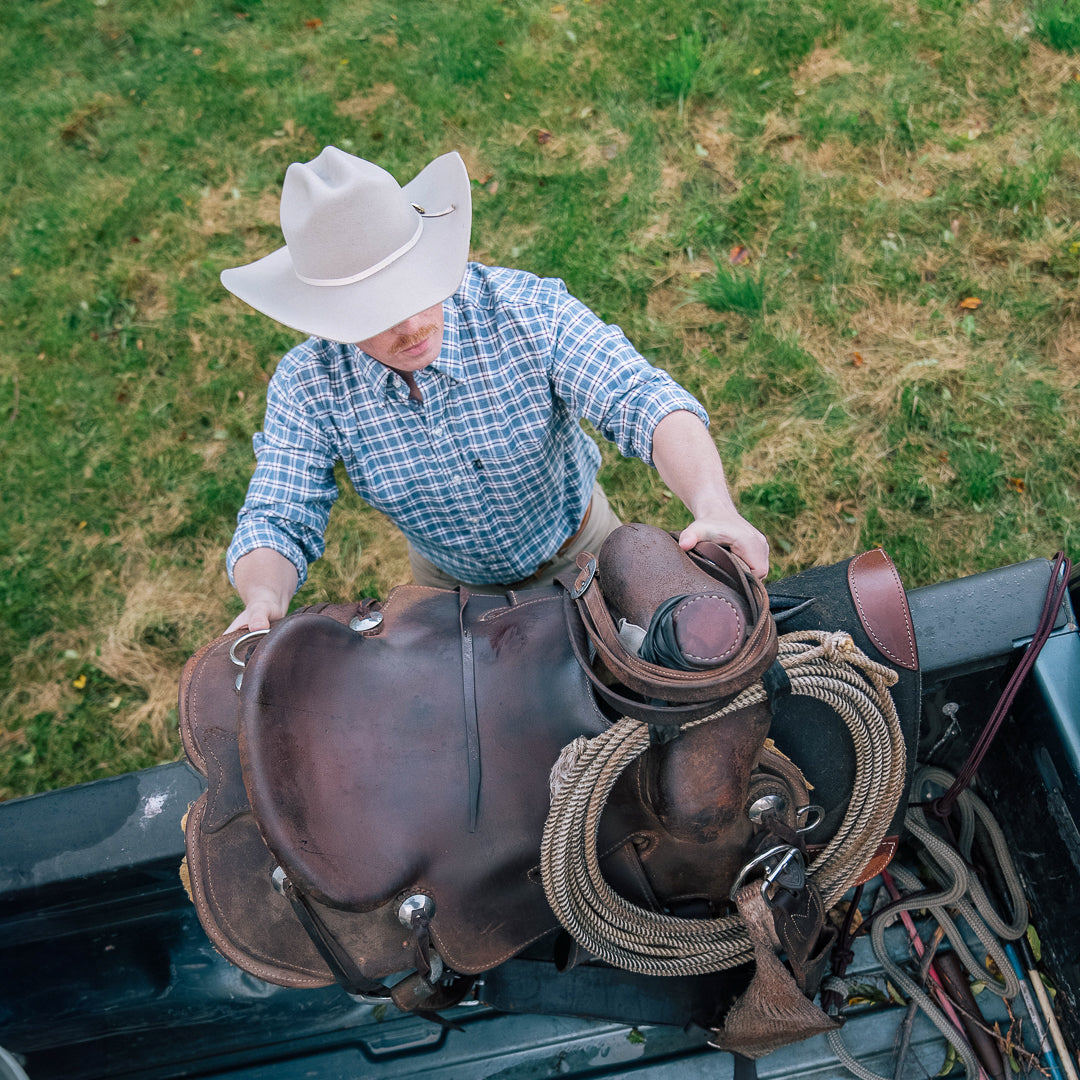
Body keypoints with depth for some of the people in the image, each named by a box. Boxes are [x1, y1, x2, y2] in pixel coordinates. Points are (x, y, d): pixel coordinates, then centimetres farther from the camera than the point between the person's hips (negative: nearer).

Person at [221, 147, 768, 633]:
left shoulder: (527, 309, -33)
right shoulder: (307, 387, -26)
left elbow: (643, 401, -41)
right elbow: (276, 521, -23)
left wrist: (714, 506, -61)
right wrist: (263, 603, -48)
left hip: (577, 552, -1)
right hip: (449, 581, 1)